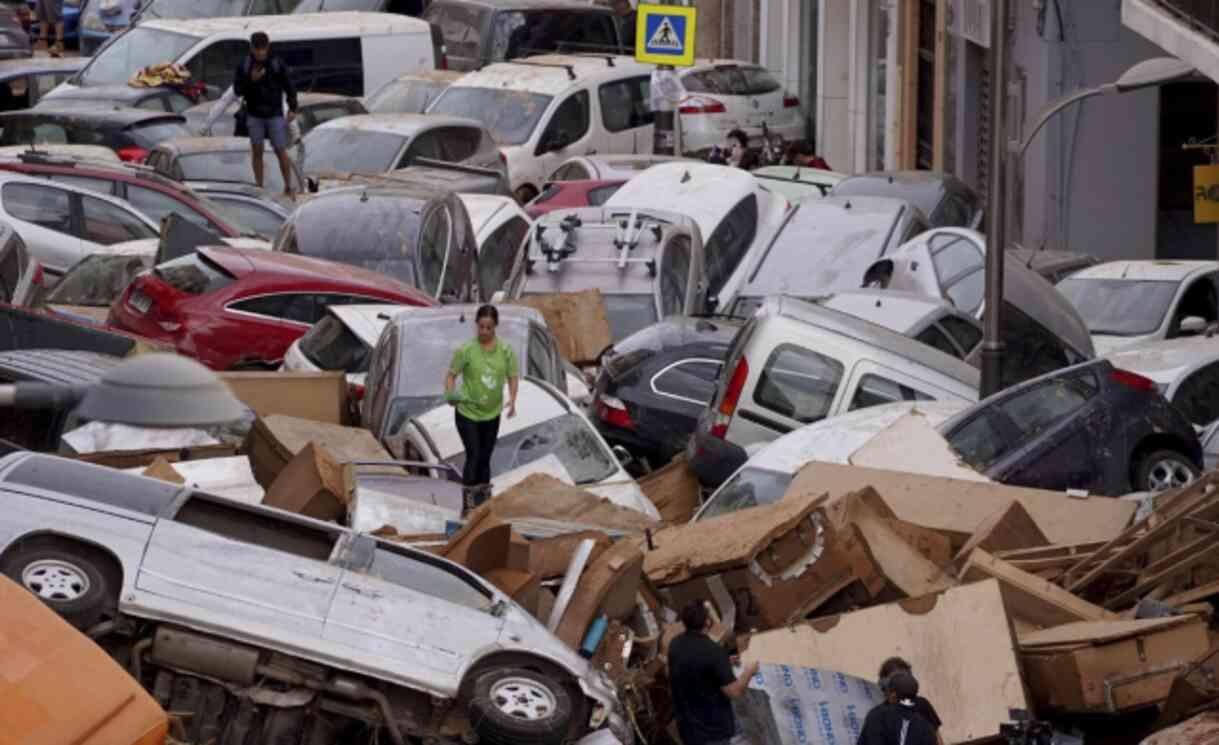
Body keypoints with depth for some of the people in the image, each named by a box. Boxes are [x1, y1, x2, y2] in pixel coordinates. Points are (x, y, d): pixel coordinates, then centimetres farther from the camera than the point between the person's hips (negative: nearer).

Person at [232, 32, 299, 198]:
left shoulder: (277, 64, -7)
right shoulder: (244, 66, -3)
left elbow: (289, 87, -1)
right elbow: (237, 90, -3)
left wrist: (292, 109, -8)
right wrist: (251, 79, -19)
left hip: (274, 115, -2)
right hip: (254, 115, 2)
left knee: (281, 151, -2)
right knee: (257, 151, 5)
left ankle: (288, 188, 9)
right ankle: (259, 188, 13)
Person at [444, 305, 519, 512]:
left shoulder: (505, 350, -3)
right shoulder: (466, 350, -12)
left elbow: (513, 376, 4)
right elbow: (452, 374, -7)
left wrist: (512, 400, -11)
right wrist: (450, 394, -26)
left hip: (491, 413, 3)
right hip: (467, 412, -3)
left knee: (485, 458, 12)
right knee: (473, 456, -12)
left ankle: (484, 501, 24)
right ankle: (468, 505, -8)